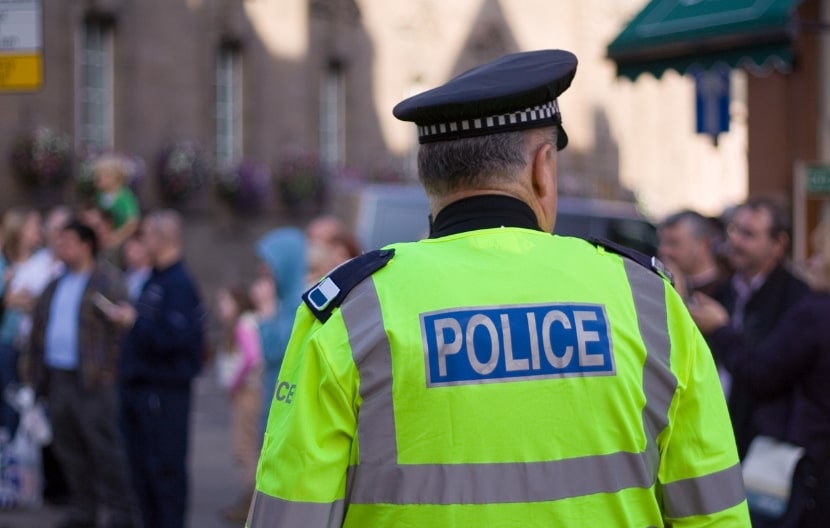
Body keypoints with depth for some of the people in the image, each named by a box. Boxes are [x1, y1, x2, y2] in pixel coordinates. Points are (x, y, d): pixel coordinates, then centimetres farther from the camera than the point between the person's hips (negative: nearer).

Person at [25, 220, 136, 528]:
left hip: (91, 381, -7)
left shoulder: (106, 282, -5)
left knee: (104, 448, -5)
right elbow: (40, 327, 19)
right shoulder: (56, 285, 17)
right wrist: (36, 370, 11)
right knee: (68, 448, 11)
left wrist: (107, 370, -17)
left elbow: (118, 328, -12)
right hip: (57, 376, 8)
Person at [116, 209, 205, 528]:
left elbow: (174, 337, -24)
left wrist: (135, 322, -17)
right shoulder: (154, 280, 15)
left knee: (166, 469, -4)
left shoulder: (179, 284, -15)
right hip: (139, 388, 10)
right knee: (141, 466, 13)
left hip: (164, 391, -9)